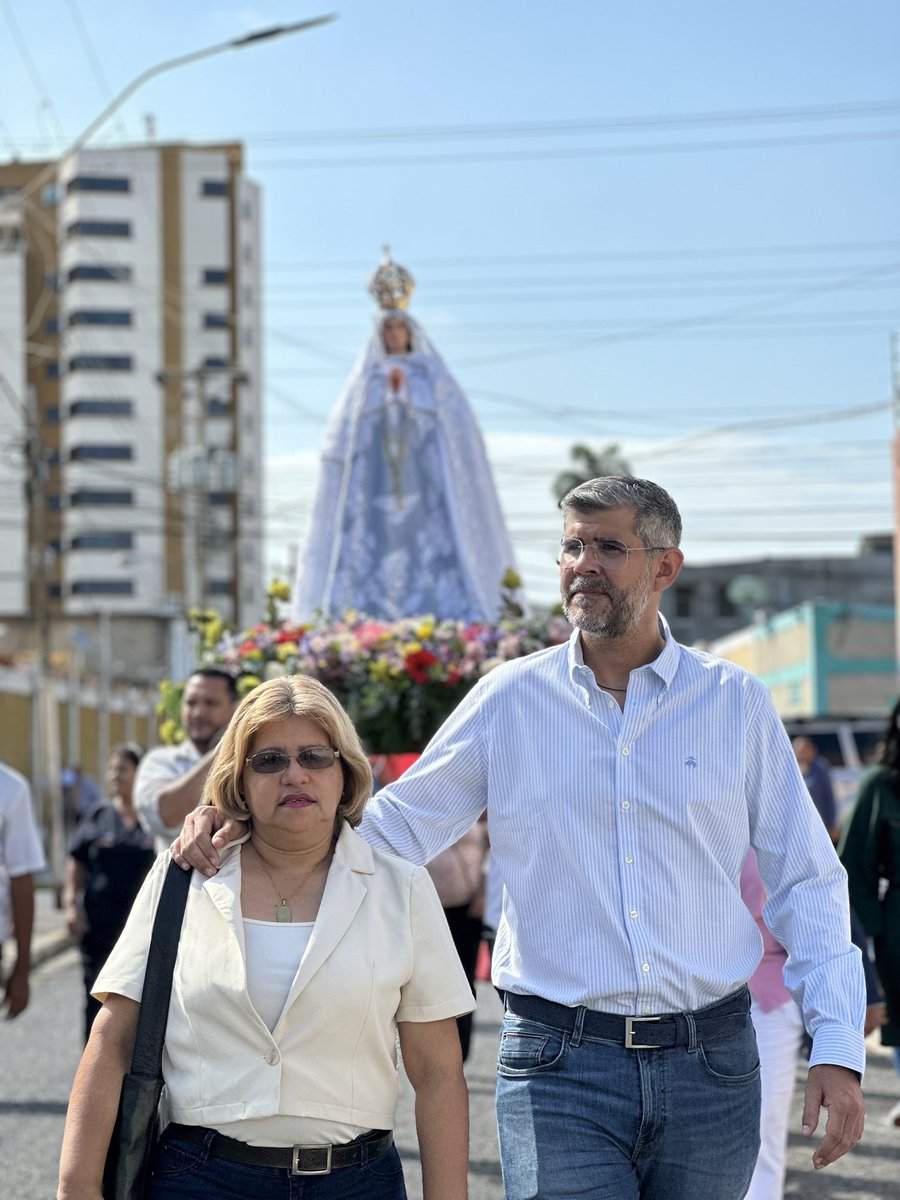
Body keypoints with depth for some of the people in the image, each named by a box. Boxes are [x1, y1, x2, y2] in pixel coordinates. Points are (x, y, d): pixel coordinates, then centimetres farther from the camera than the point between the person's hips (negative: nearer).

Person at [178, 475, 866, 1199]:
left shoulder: (737, 704, 5)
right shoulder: (510, 700, 4)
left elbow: (807, 881, 7)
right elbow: (394, 829, 9)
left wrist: (838, 1048, -2)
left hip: (710, 1064, 1)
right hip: (560, 1067, -1)